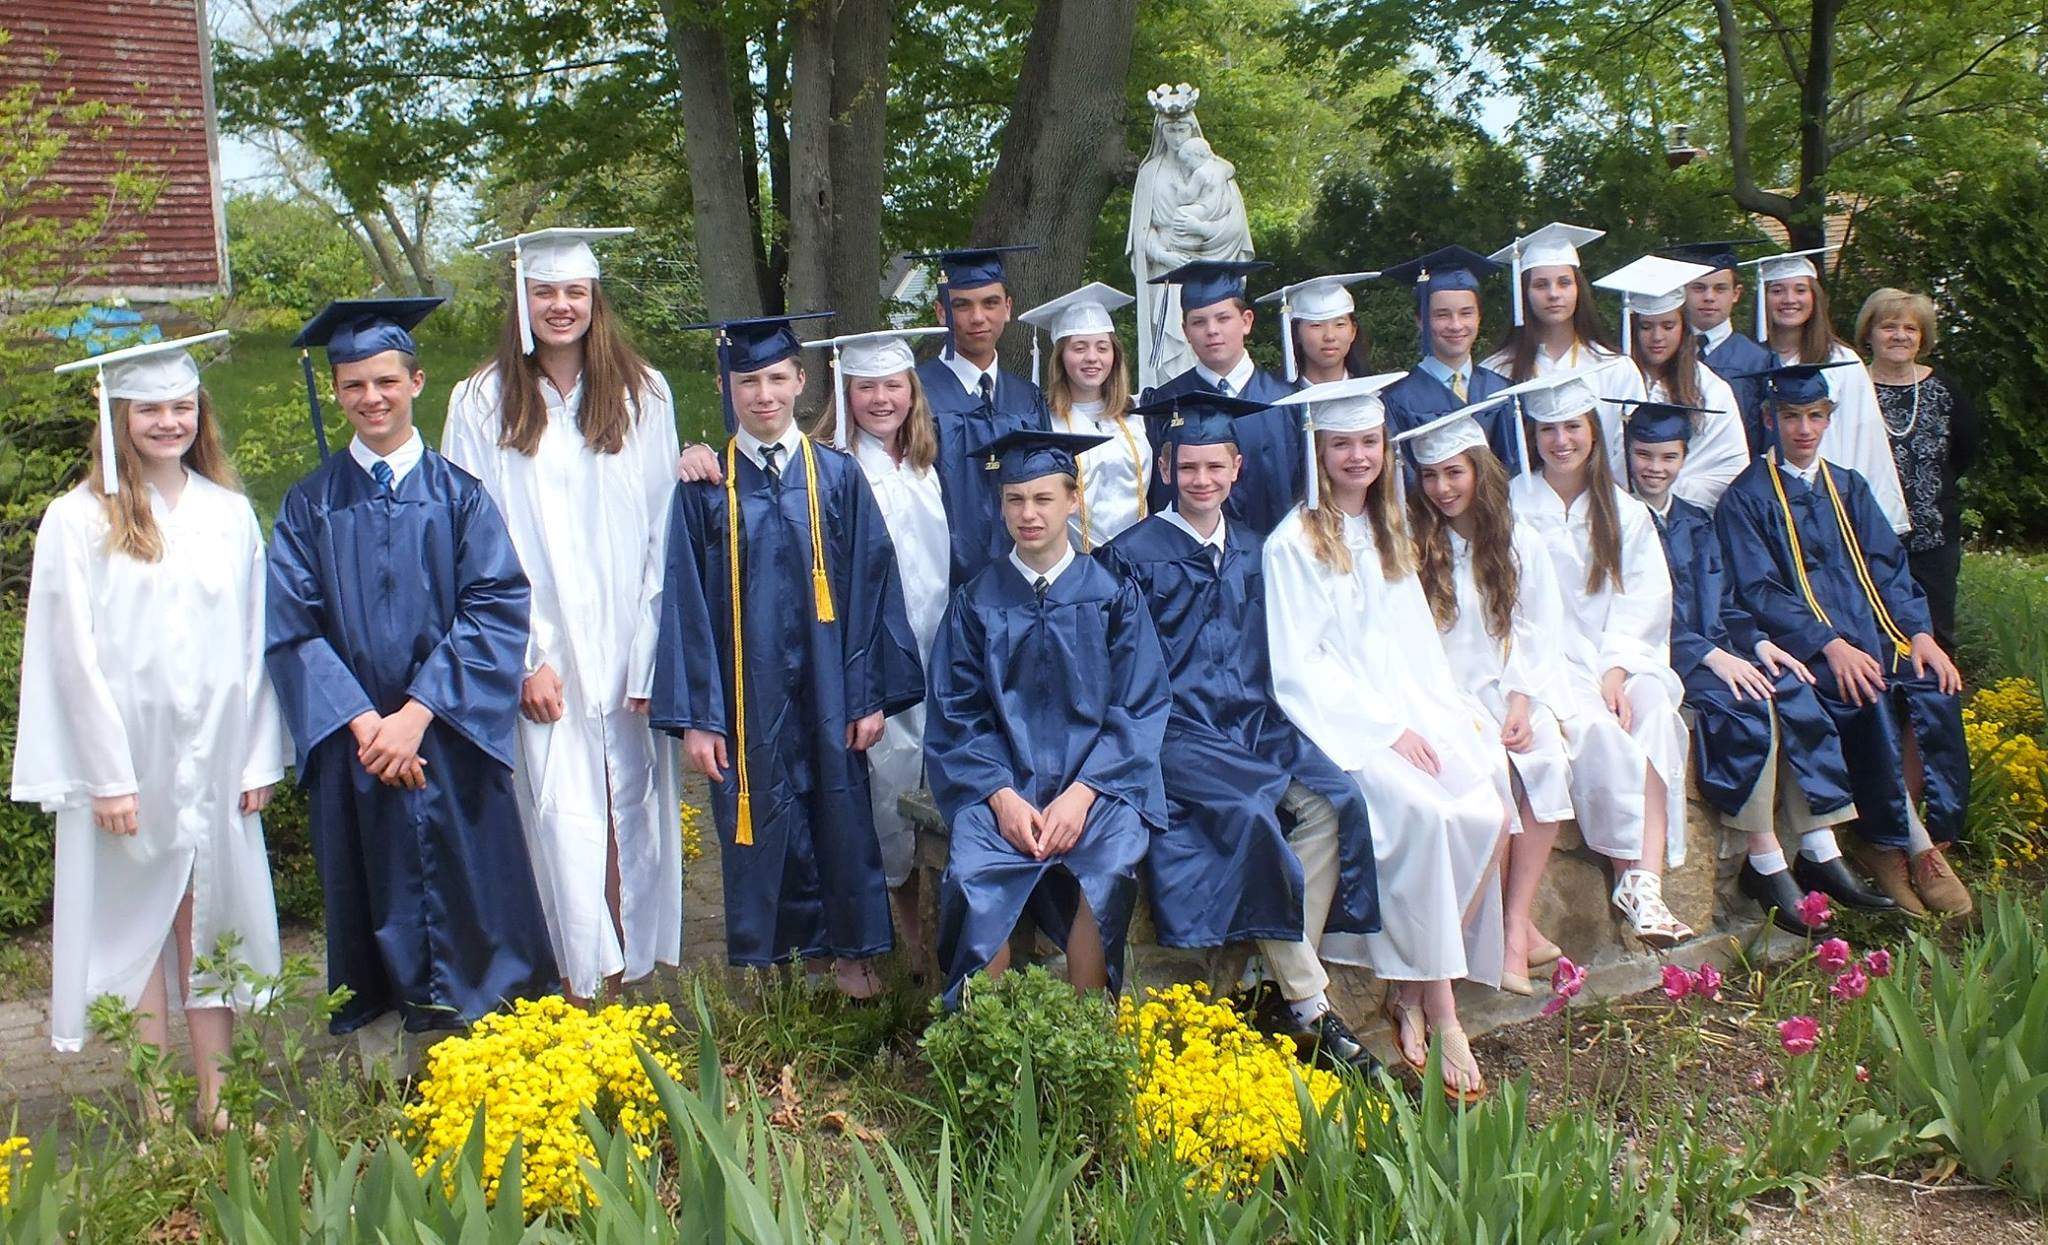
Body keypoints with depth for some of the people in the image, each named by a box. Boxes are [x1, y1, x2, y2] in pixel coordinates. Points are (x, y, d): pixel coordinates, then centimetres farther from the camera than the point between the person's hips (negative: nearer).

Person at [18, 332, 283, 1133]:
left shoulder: (230, 513, 6)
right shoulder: (79, 520, -5)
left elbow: (256, 640, 7)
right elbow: (76, 655, -7)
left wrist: (259, 758, 2)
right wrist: (109, 776, -12)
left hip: (214, 759, 3)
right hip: (126, 760, -3)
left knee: (210, 918, 7)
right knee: (137, 922, 5)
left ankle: (214, 1102, 16)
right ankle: (158, 1117, 13)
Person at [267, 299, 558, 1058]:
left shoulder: (460, 496, 3)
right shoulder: (310, 506, 6)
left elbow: (495, 612, -6)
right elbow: (290, 626, 0)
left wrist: (417, 715, -14)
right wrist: (361, 721, -13)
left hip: (453, 742, -1)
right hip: (353, 742, 1)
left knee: (471, 899, 2)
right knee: (375, 906, 6)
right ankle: (382, 1074, 17)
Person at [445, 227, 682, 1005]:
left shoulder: (644, 393, 4)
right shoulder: (481, 403, 1)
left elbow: (663, 531, 3)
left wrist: (650, 650, -4)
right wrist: (526, 657, -9)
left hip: (629, 645, 1)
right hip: (542, 652, -1)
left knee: (635, 802, 6)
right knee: (563, 814, -4)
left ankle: (642, 963, 18)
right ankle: (586, 979, 6)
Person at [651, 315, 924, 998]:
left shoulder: (838, 476, 1)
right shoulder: (705, 486, 0)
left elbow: (871, 588, 0)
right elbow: (687, 605, -2)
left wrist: (871, 695, -5)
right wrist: (695, 715, -6)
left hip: (827, 692, 1)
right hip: (747, 697, 0)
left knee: (841, 816, 10)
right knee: (758, 825, 8)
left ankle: (848, 948, 28)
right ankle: (765, 959, 24)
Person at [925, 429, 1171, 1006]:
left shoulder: (1113, 595, 7)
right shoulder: (976, 601, 10)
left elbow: (1140, 709, 2)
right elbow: (955, 715, 5)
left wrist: (1081, 793, -14)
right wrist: (1002, 796, -13)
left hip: (1096, 777, -1)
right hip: (1001, 778, 1)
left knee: (1109, 866, -31)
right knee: (973, 874, -29)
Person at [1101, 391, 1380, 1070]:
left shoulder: (1249, 552, 18)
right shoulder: (1133, 554, 2)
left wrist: (1271, 720, 7)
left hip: (1254, 721, 5)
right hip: (1175, 729, -5)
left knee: (1333, 800, -23)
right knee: (1250, 810, -32)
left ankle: (1281, 990, -17)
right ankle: (1309, 1003, -22)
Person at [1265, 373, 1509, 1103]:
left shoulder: (1389, 536, 19)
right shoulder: (1293, 543, -3)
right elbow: (1297, 667, -9)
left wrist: (1454, 709, 0)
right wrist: (1387, 729, -15)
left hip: (1411, 707, 6)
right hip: (1339, 720, -6)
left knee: (1487, 810, -21)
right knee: (1423, 811, -31)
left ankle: (1412, 988, -11)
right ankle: (1438, 1011, -23)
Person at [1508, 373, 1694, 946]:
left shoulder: (1627, 514, 17)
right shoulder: (1512, 506, 8)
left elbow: (1645, 599, 5)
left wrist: (1615, 670, -14)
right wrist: (1584, 679, -15)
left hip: (1623, 657, 2)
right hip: (1549, 662, -2)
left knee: (1651, 706, -30)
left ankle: (1646, 881, -38)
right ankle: (1631, 875, -31)